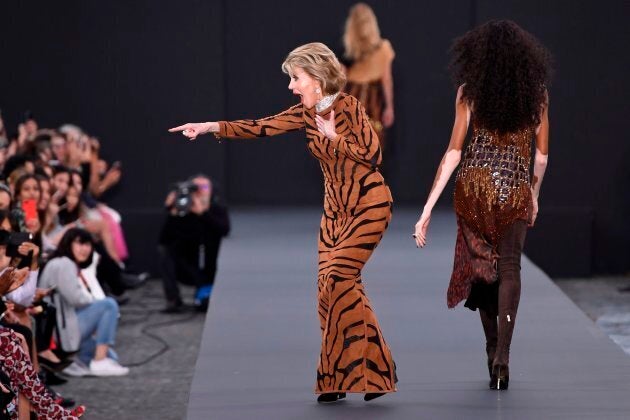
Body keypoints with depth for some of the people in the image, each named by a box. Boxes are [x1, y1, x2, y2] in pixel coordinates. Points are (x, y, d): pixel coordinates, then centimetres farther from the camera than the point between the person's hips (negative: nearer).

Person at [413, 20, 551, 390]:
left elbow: (454, 152, -6)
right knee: (510, 267, 2)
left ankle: (493, 351, 24)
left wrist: (428, 208, -5)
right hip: (516, 187, 0)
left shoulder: (470, 91, -2)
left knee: (481, 263, 17)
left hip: (475, 183, 0)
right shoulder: (537, 91, 3)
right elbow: (542, 154, 9)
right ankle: (502, 355, -16)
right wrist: (535, 194, 26)